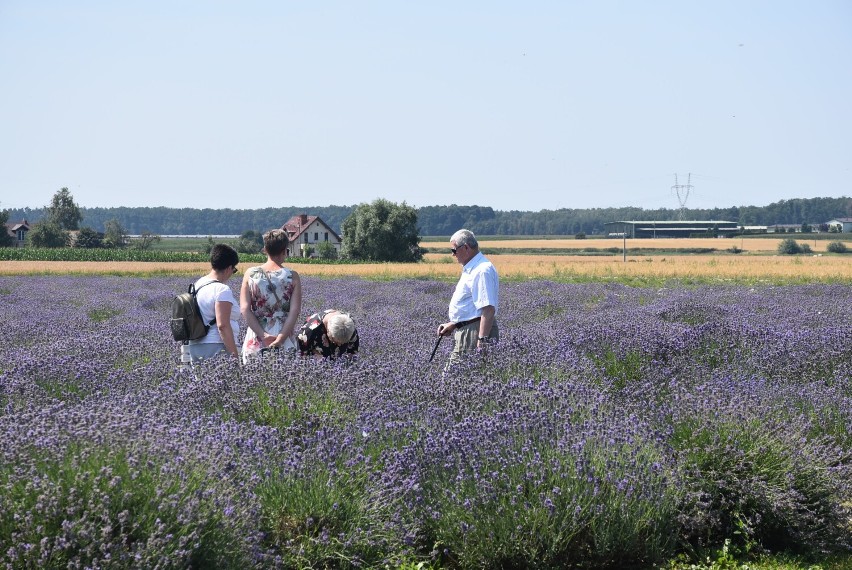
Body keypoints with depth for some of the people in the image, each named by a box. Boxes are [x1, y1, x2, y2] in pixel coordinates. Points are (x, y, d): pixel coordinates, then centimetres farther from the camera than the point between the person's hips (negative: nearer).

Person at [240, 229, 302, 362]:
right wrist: (280, 339, -11)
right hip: (284, 340, -1)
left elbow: (245, 309, -4)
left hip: (256, 340, 1)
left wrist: (263, 335, -8)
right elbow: (294, 311, -9)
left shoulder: (250, 274, 2)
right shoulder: (292, 277, -2)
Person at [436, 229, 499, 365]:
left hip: (475, 332, -11)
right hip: (464, 332, 11)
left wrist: (482, 341, -29)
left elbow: (488, 309, -25)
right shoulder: (470, 269, 18)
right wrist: (453, 324, 21)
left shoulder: (482, 271, -18)